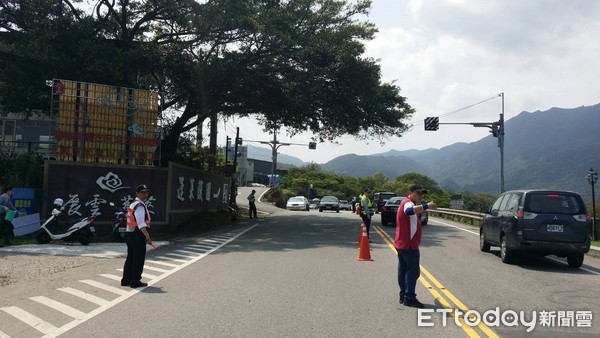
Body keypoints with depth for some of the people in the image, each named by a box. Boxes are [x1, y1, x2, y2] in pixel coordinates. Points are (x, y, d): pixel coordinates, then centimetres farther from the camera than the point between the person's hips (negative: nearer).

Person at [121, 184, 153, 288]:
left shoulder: (133, 204, 17)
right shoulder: (140, 206, -16)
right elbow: (141, 224, -25)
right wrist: (148, 237, -28)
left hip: (130, 234, 10)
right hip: (138, 236, -10)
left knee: (130, 258, 16)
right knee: (139, 259, -1)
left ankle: (126, 280, 24)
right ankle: (135, 282, 6)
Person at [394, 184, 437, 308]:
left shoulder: (406, 203, 17)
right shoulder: (408, 203, -17)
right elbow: (409, 210, -44)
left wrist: (421, 204, 31)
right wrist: (426, 206, -51)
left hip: (402, 244, 11)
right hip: (409, 245, -11)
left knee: (403, 270, 14)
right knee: (413, 271, -5)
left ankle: (403, 295, 21)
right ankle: (409, 298, -2)